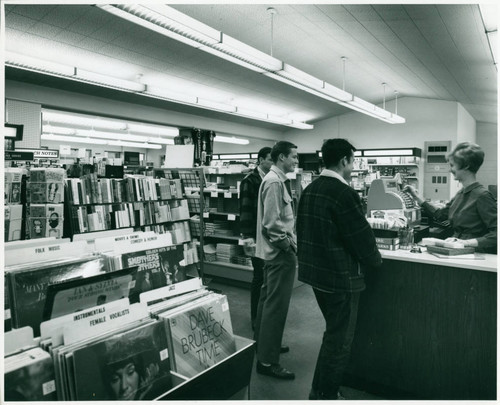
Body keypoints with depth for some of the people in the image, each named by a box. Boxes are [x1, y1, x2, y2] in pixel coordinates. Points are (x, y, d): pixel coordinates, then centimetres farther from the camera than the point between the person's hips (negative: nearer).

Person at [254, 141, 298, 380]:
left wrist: (289, 239, 11)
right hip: (280, 252, -11)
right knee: (277, 305, -3)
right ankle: (267, 361, 7)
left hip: (273, 250, 11)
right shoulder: (275, 182, -18)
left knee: (268, 299, 21)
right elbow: (272, 223, -24)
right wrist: (290, 244, -14)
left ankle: (263, 344, 38)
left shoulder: (276, 179, 12)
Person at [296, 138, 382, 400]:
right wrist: (375, 259, 2)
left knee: (333, 333, 26)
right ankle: (325, 395, 22)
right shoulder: (344, 193, -21)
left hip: (316, 271, 9)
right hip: (340, 277, -9)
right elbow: (362, 236, -18)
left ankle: (320, 390, 41)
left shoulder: (309, 190, 6)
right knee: (339, 339, 8)